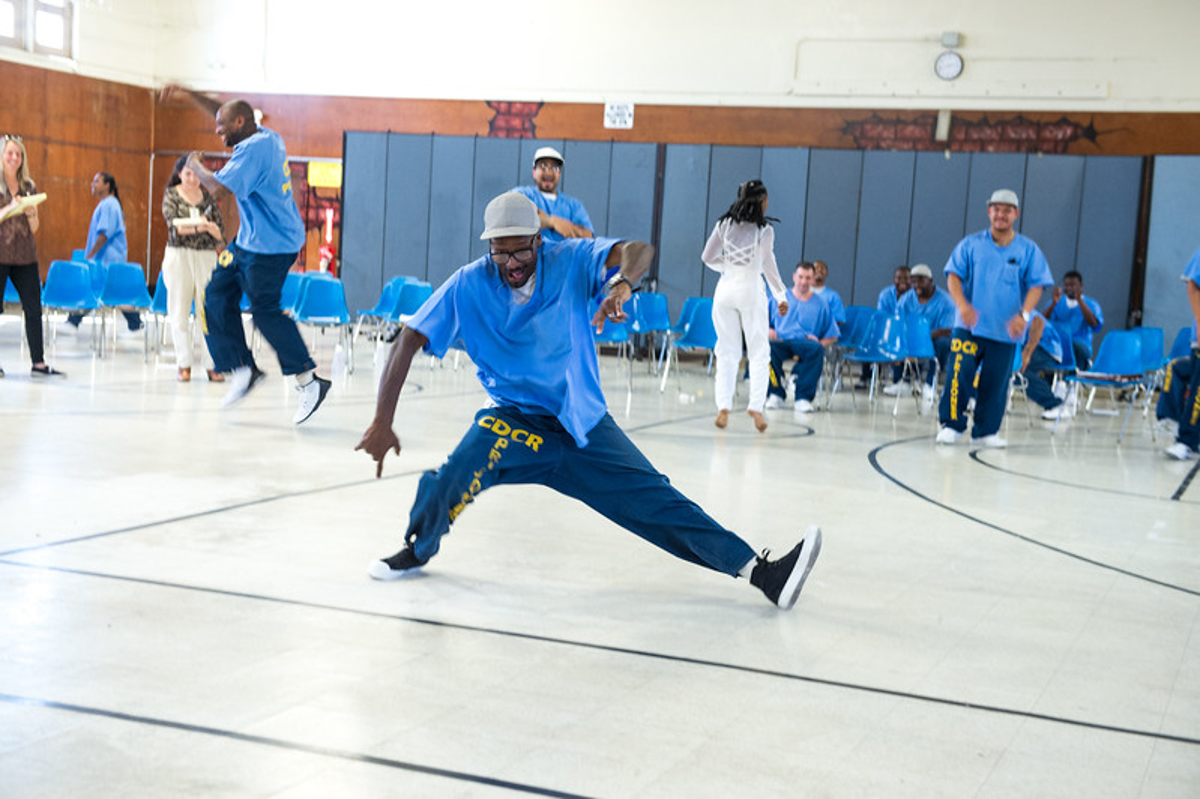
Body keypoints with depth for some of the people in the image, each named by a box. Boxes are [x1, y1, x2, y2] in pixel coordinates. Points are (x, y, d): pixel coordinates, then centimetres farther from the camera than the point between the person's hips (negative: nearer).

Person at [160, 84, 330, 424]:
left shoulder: (254, 149, -20)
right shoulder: (266, 137, 9)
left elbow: (219, 188, -26)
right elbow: (227, 112, 27)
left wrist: (196, 166, -7)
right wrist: (188, 95, 26)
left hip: (270, 246, -10)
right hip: (250, 240, 10)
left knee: (265, 310, -11)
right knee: (217, 296, 10)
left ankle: (309, 380, -7)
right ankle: (242, 368, 14)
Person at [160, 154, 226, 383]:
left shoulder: (207, 196, 9)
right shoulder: (171, 195, 3)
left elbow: (218, 228, 11)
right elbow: (173, 224, -11)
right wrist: (198, 225, -24)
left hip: (206, 256, 1)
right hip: (178, 255, -1)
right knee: (180, 313, 2)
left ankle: (212, 366, 0)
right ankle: (184, 364, 9)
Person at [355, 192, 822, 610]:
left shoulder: (570, 262, -12)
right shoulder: (468, 286, -12)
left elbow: (638, 251, -27)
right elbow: (408, 341, -13)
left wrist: (621, 284, -51)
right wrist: (382, 422, -21)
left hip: (585, 426, 1)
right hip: (517, 420, -1)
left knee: (655, 498, -8)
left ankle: (758, 571, -7)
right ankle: (417, 549, -4)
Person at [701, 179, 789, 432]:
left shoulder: (725, 224, 1)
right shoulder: (764, 229, -9)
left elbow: (707, 257, 3)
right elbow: (768, 265, -11)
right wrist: (781, 295, -2)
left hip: (726, 288, 3)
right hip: (751, 289, -3)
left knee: (727, 351, 7)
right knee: (759, 352, 6)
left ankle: (723, 405, -3)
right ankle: (756, 405, -4)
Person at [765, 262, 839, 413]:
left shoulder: (821, 305, 19)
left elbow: (832, 336, 17)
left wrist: (818, 343, -4)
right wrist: (770, 333, -8)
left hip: (805, 344, 0)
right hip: (780, 342, 0)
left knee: (817, 349, -37)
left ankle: (803, 397, -29)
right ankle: (776, 394, -23)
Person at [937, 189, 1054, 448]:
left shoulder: (1028, 250, 5)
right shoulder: (971, 245, 4)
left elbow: (1036, 285, 1)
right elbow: (953, 275, 0)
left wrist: (1024, 314, -15)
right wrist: (962, 304, -18)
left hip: (1005, 330, 1)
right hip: (969, 326, -1)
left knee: (995, 382, 5)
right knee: (958, 375, -12)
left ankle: (986, 431, 17)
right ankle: (952, 424, 1)